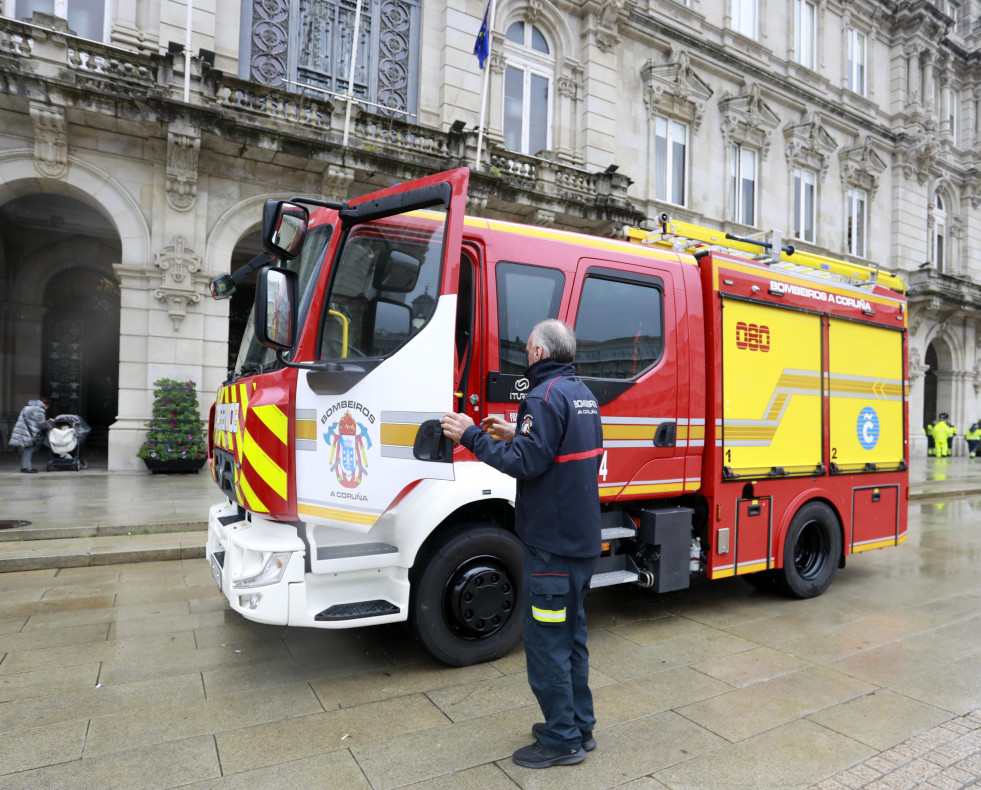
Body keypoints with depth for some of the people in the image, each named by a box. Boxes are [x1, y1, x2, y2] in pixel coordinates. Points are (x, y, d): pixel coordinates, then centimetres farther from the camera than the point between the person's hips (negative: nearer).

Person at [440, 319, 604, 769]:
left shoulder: (546, 395, -18)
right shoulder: (583, 394, 11)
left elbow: (527, 464, -24)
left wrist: (472, 437, -15)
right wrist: (516, 435, 15)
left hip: (552, 544, -10)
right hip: (582, 540, 10)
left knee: (546, 643, 4)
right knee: (571, 635, 20)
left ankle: (562, 741, 18)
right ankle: (579, 727, 32)